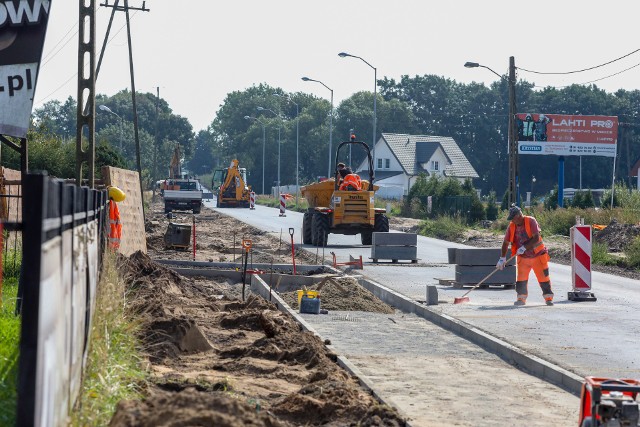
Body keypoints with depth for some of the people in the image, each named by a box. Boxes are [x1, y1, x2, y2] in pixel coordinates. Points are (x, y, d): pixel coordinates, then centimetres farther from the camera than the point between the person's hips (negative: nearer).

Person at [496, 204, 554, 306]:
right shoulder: (511, 226, -3)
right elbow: (506, 242, 2)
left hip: (537, 255, -4)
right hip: (523, 258, 4)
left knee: (543, 277, 1)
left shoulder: (531, 221, -17)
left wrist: (524, 247, -27)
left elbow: (536, 238, -24)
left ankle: (548, 298, 11)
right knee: (521, 278, -1)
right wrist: (502, 258, -3)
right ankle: (521, 298, 10)